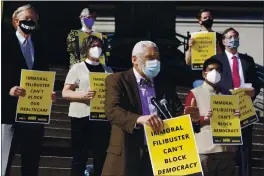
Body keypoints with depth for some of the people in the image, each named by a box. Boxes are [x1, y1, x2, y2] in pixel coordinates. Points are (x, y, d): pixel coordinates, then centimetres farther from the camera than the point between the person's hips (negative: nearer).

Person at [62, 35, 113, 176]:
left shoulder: (107, 70, 16)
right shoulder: (77, 68, 4)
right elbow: (65, 92, -1)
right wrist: (83, 95, -19)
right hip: (82, 117, -3)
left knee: (101, 156, 3)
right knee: (80, 156, -3)